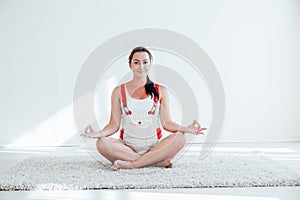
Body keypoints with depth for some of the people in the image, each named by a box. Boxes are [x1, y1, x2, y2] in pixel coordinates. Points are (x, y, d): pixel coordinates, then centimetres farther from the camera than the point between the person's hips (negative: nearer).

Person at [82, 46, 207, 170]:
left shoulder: (160, 91, 9)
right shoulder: (119, 91, 8)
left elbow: (166, 123, 4)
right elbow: (115, 124, 4)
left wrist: (185, 129, -14)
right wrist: (99, 133, -16)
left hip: (154, 147, 0)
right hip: (127, 147, 0)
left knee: (179, 138, -28)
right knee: (102, 143, -29)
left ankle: (131, 164, -24)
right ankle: (158, 161, -24)